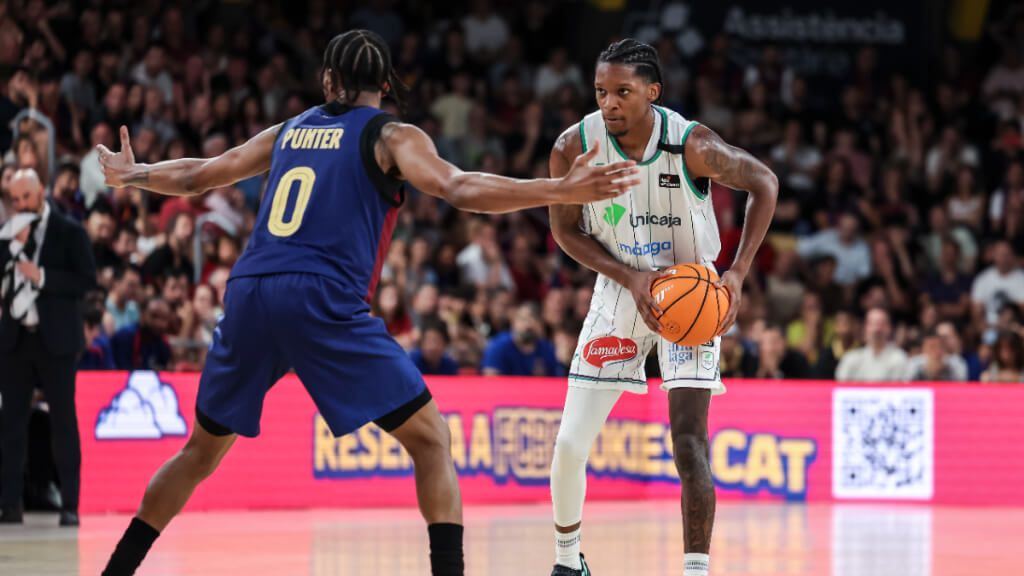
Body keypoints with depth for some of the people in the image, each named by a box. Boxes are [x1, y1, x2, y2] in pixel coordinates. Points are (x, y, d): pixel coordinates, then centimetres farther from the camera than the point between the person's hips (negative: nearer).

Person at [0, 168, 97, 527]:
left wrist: (42, 277, -15)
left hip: (56, 339, -4)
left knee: (63, 420, -1)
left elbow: (87, 280, -8)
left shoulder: (69, 232, -1)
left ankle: (70, 505, -1)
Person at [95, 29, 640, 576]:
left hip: (248, 295, 5)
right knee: (431, 439, 3)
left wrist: (130, 175, 52)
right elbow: (459, 189, -9)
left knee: (202, 450, 23)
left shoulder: (289, 131, 23)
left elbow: (195, 176, 33)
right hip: (323, 302, -5)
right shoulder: (391, 136, 9)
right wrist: (563, 191, -14)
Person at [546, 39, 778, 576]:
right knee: (570, 443, 1)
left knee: (689, 441, -16)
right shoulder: (574, 147, -18)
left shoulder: (693, 146, -24)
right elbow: (566, 230, -4)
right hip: (620, 292, 2)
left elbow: (763, 183, -9)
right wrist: (631, 279, -18)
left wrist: (738, 273, -18)